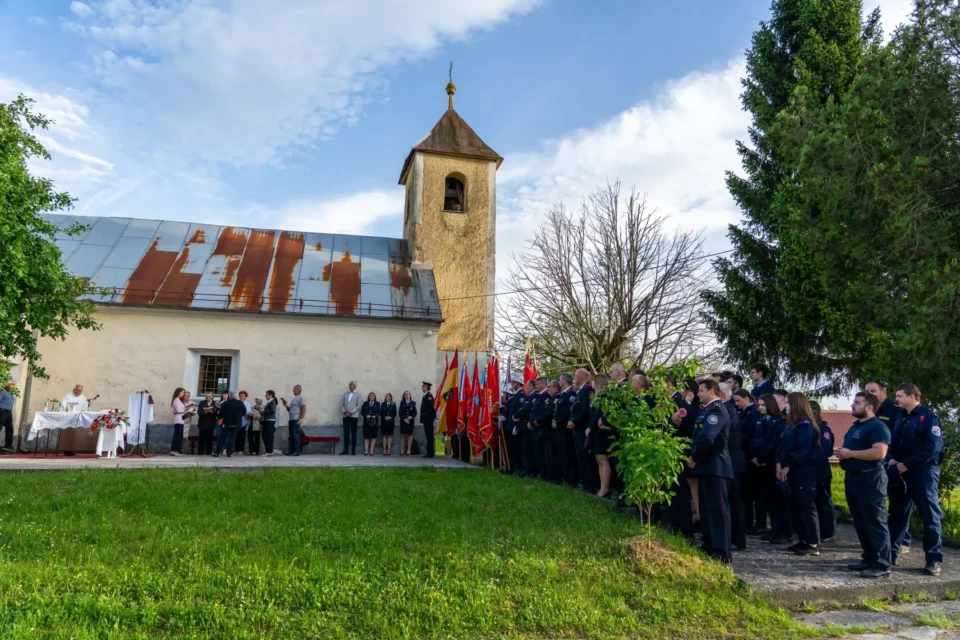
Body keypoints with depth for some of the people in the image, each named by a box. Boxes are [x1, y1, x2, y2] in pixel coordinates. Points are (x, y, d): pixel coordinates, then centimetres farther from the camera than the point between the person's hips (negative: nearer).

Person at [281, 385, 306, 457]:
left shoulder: (301, 398, -3)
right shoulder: (293, 399, 23)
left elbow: (304, 409, -12)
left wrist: (301, 419, -19)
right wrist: (285, 404, 12)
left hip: (296, 420, -9)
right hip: (291, 419, 9)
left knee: (295, 436, -10)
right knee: (291, 436, 8)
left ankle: (297, 451, -9)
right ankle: (291, 451, 10)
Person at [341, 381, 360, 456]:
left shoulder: (358, 395, 3)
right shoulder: (345, 393, 13)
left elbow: (358, 405, -6)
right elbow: (341, 404, 8)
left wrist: (351, 413, -14)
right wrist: (344, 412, -7)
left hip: (354, 416, -3)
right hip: (346, 416, 3)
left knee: (353, 433, 1)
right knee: (346, 433, 1)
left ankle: (353, 450, 3)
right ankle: (345, 450, 3)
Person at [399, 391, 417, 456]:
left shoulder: (413, 403, 6)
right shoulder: (402, 403, 7)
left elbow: (415, 412, 2)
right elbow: (400, 412, 0)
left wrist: (411, 417, -15)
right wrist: (404, 419, -11)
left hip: (410, 421, 0)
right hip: (403, 421, 0)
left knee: (409, 435, 1)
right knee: (403, 435, -1)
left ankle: (408, 450, 3)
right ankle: (402, 450, 0)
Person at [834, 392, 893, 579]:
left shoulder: (877, 426, -12)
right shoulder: (855, 426, 18)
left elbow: (879, 452, -25)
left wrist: (850, 454, -19)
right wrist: (841, 453, 6)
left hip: (870, 479, -10)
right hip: (852, 478, 10)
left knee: (875, 522, -6)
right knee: (860, 522, 13)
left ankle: (882, 564, -1)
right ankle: (869, 559, 22)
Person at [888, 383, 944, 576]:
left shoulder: (929, 417, -9)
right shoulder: (901, 419, 14)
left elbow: (932, 448, -18)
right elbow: (894, 443, 17)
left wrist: (906, 465, -18)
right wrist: (892, 459, -3)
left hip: (923, 473, -7)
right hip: (902, 473, 7)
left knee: (930, 516, 0)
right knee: (897, 513, 10)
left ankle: (934, 560, 8)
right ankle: (890, 553, 16)